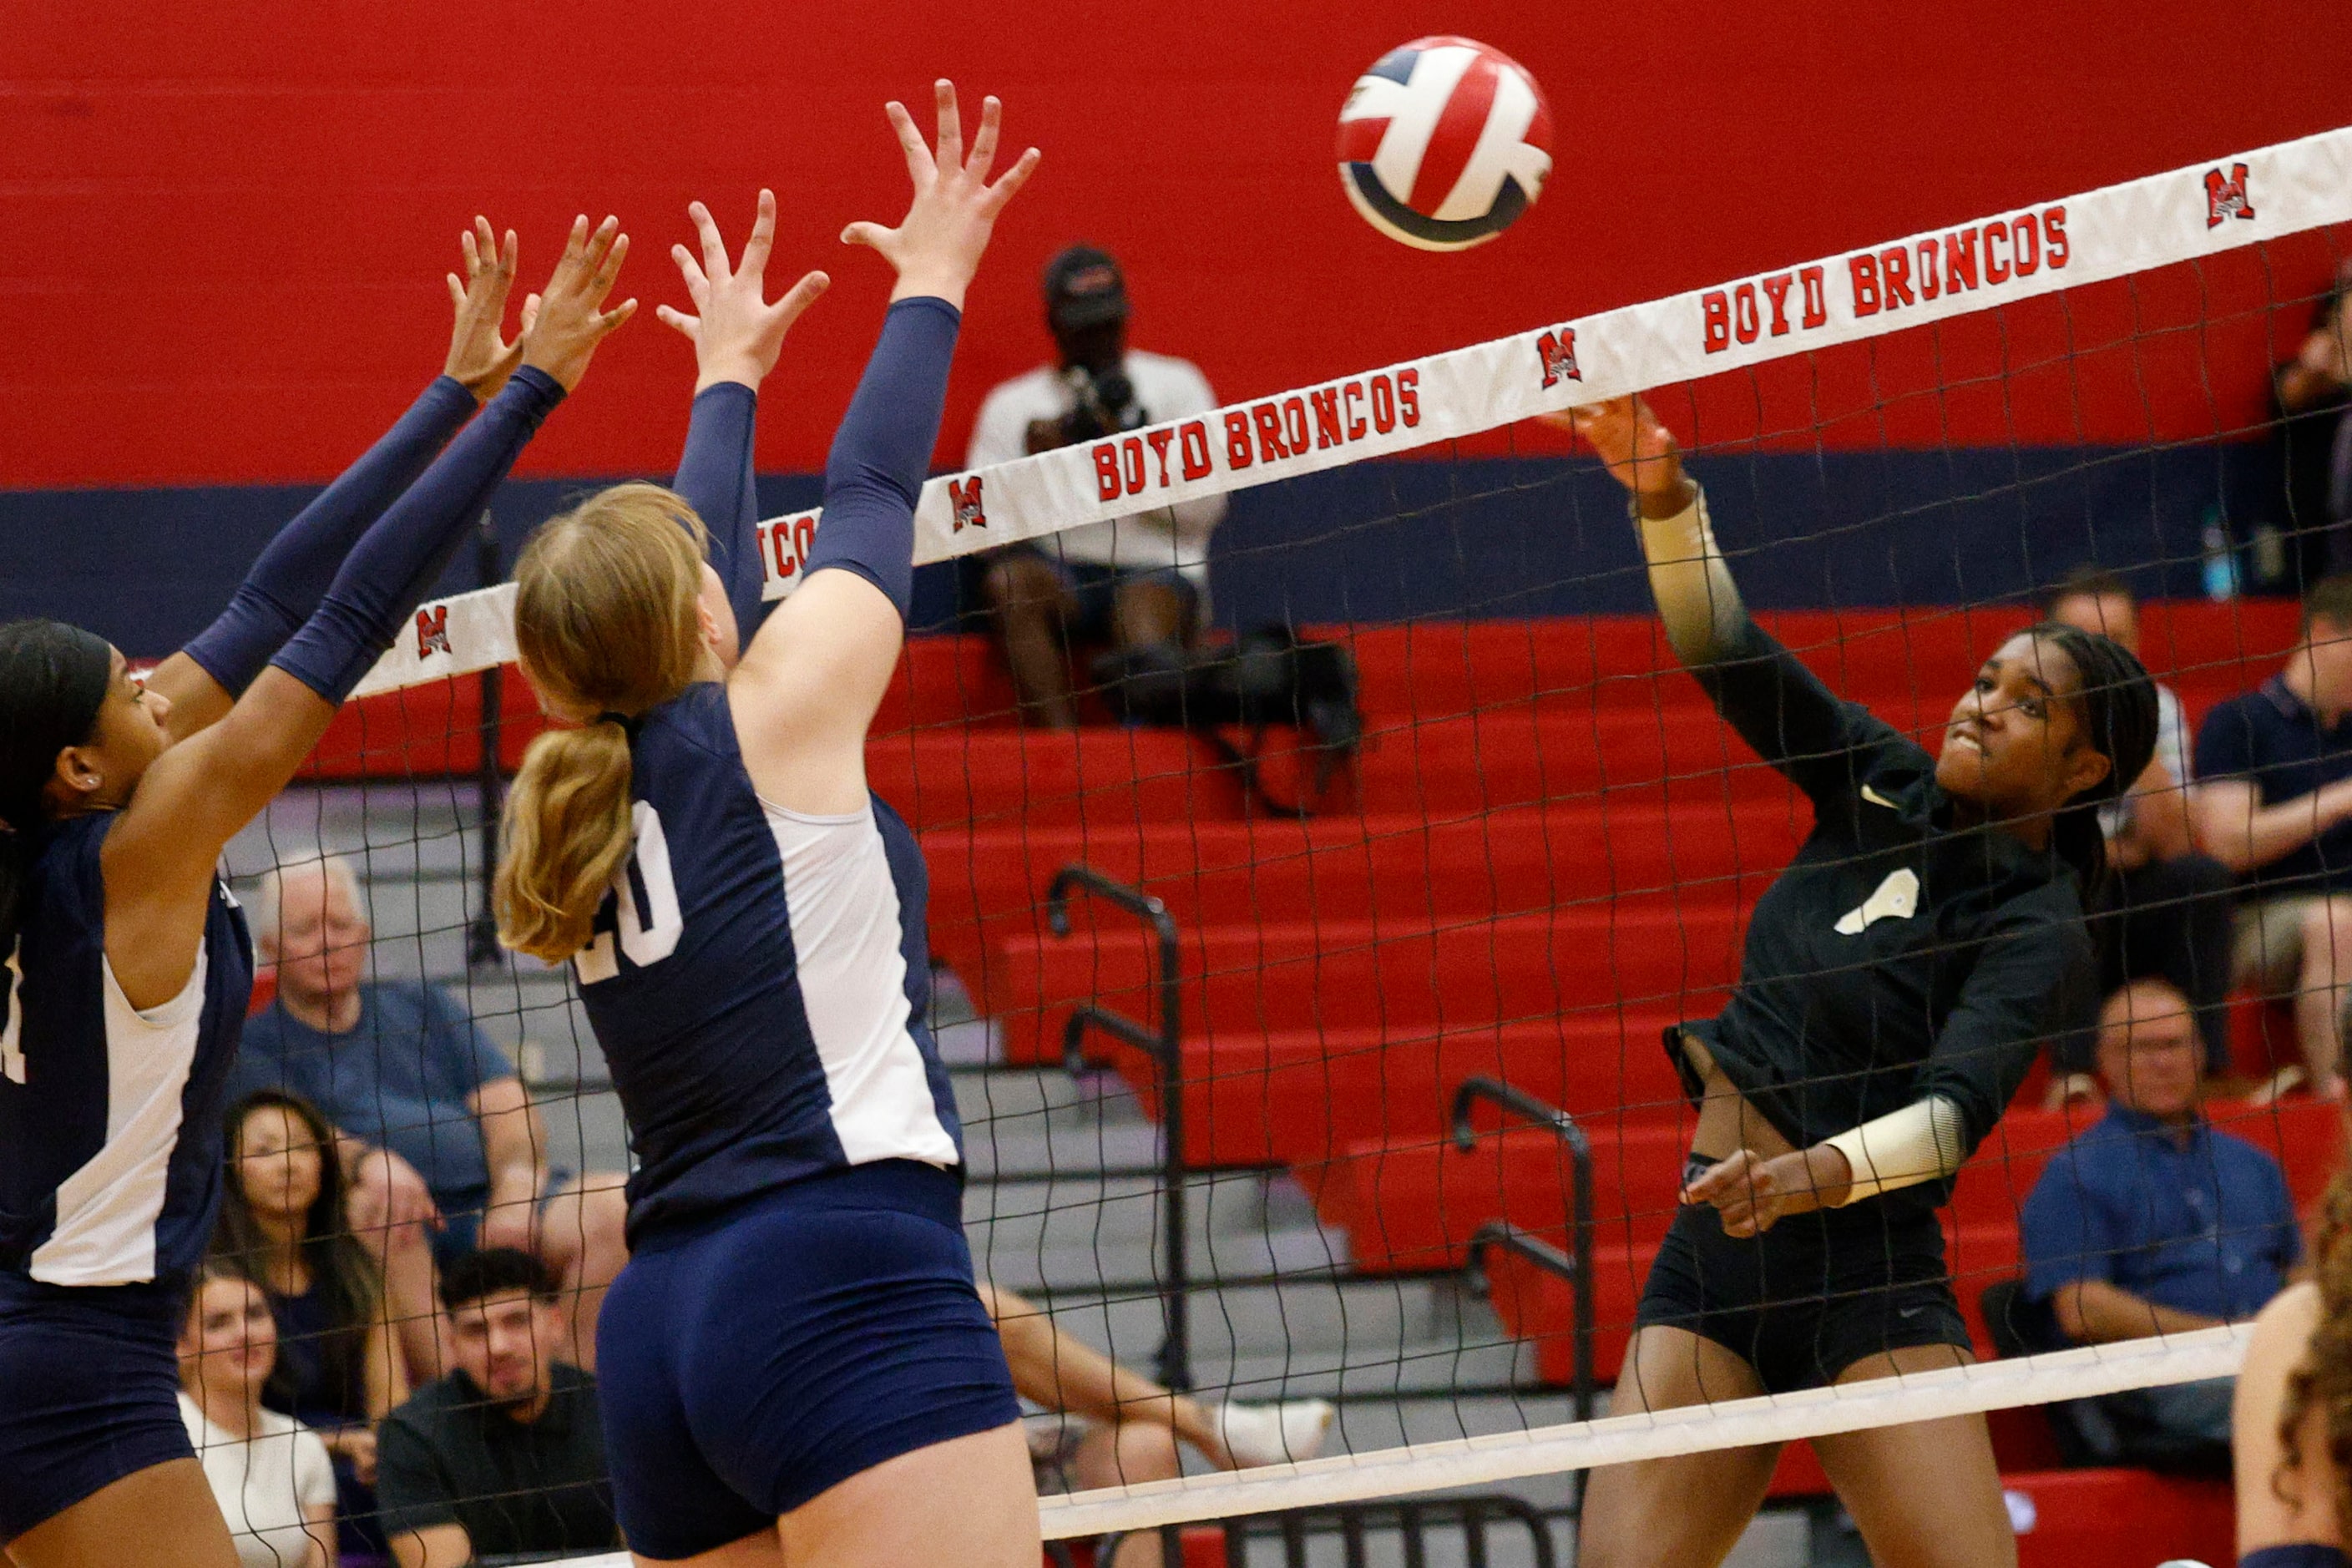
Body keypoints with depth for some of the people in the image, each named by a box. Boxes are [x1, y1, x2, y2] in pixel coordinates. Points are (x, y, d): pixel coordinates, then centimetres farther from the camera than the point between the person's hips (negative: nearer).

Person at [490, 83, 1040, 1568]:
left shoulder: (583, 808, 17)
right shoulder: (769, 722, 0)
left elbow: (676, 561, 34)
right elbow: (871, 495, 14)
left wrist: (727, 385, 48)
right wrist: (930, 282, 28)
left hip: (665, 1329, 8)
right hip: (846, 1282, -8)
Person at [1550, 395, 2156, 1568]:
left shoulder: (2037, 931, -6)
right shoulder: (1886, 789, 11)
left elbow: (1958, 1109, -22)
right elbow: (1727, 655, 6)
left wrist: (1816, 1173, -39)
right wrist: (1663, 496, -9)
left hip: (1864, 1273, -5)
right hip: (1706, 1260, 5)